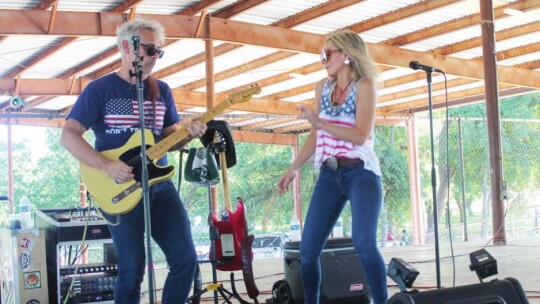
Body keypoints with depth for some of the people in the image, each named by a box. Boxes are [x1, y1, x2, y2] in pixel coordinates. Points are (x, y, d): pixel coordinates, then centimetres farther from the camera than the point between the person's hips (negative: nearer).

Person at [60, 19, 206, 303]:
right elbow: (68, 135, -9)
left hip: (160, 184, 5)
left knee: (186, 259, -1)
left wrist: (188, 133, -7)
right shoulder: (100, 89, -4)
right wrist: (106, 165, -20)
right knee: (132, 270, -2)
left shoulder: (162, 90, 11)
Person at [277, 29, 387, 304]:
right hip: (329, 175, 6)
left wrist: (318, 121, -22)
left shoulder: (364, 86, -6)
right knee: (307, 250, 1)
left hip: (361, 173, -6)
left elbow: (361, 136, -17)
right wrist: (292, 169, 16)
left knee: (363, 243, -23)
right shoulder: (323, 88, 12)